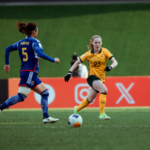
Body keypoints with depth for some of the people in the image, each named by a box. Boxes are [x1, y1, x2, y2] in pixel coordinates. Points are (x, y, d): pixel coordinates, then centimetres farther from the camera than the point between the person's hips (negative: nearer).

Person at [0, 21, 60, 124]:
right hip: (30, 72, -9)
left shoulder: (21, 43, 16)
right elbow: (40, 53, -23)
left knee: (45, 92, 10)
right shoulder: (34, 42, -7)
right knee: (21, 97, -13)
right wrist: (53, 60, -17)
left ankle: (46, 117, 4)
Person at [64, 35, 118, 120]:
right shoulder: (88, 54, -2)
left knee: (90, 99, 14)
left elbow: (115, 62, -5)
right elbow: (77, 62, 8)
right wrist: (70, 72, -2)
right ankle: (102, 114, -31)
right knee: (104, 90, -30)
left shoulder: (104, 51, -1)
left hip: (101, 79, 4)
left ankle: (77, 109, 41)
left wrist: (110, 67, -27)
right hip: (92, 77, -4)